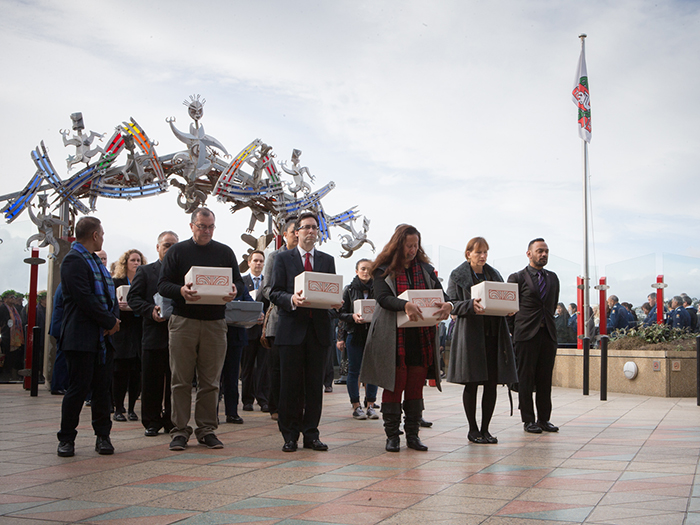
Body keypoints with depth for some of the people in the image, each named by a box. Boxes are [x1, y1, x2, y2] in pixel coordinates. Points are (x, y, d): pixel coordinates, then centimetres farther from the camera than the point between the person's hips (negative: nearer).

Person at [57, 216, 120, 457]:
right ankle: (66, 439, 5)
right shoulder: (73, 260, -8)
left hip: (103, 337, 8)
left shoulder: (96, 261, 22)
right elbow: (84, 298, -18)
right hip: (81, 337, -8)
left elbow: (111, 294, 18)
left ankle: (103, 435, 14)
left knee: (103, 387, 7)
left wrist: (114, 318, -1)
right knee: (78, 387, -5)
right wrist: (110, 322, -12)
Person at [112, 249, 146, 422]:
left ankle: (132, 408, 9)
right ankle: (118, 409, 4)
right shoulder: (116, 282, 5)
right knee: (120, 370, -3)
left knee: (137, 372, 1)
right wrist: (118, 306, -20)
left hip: (140, 331, 2)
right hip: (122, 332, -2)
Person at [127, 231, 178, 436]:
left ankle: (171, 420, 14)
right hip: (154, 333, -1)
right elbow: (133, 298, 2)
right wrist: (150, 310, -13)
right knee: (151, 381, 2)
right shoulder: (145, 271, 10)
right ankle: (151, 422, 10)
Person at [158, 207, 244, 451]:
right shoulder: (177, 251, 6)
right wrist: (181, 291, -20)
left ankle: (207, 429, 13)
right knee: (181, 380, 0)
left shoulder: (225, 252, 12)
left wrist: (234, 291, -11)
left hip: (214, 323, 2)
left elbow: (239, 281, 13)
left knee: (210, 381, 5)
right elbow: (163, 285, 1)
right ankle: (180, 430, 7)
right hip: (183, 321, -2)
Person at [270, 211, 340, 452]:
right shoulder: (283, 258, 8)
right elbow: (275, 293, 0)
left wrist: (335, 302, -10)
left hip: (319, 328, 3)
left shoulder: (327, 260, 17)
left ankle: (311, 434, 11)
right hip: (292, 328, -2)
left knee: (315, 384, 4)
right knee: (290, 384, 0)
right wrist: (291, 299, -20)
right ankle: (290, 435, 8)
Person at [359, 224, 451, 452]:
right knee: (394, 385, 0)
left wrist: (448, 305, -18)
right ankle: (392, 436, 8)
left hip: (422, 337, 4)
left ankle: (413, 435, 15)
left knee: (416, 387, 7)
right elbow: (382, 297, -13)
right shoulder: (384, 269, 1)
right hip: (394, 337, -4)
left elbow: (440, 293, 6)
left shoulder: (426, 269, 13)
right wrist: (405, 305, -31)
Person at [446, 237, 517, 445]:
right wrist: (471, 305, -22)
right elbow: (452, 304, -5)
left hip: (494, 334, 4)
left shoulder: (494, 274, 17)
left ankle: (485, 428, 13)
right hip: (470, 335, -4)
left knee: (492, 384, 3)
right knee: (471, 384, -1)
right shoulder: (457, 275, 2)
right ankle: (473, 429, 11)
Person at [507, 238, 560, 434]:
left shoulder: (553, 278, 15)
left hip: (548, 334, 5)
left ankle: (544, 418, 13)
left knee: (545, 379, 6)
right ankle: (528, 420, 5)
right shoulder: (517, 278, 0)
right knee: (526, 378, -1)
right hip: (527, 335, -4)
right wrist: (515, 330, 1)